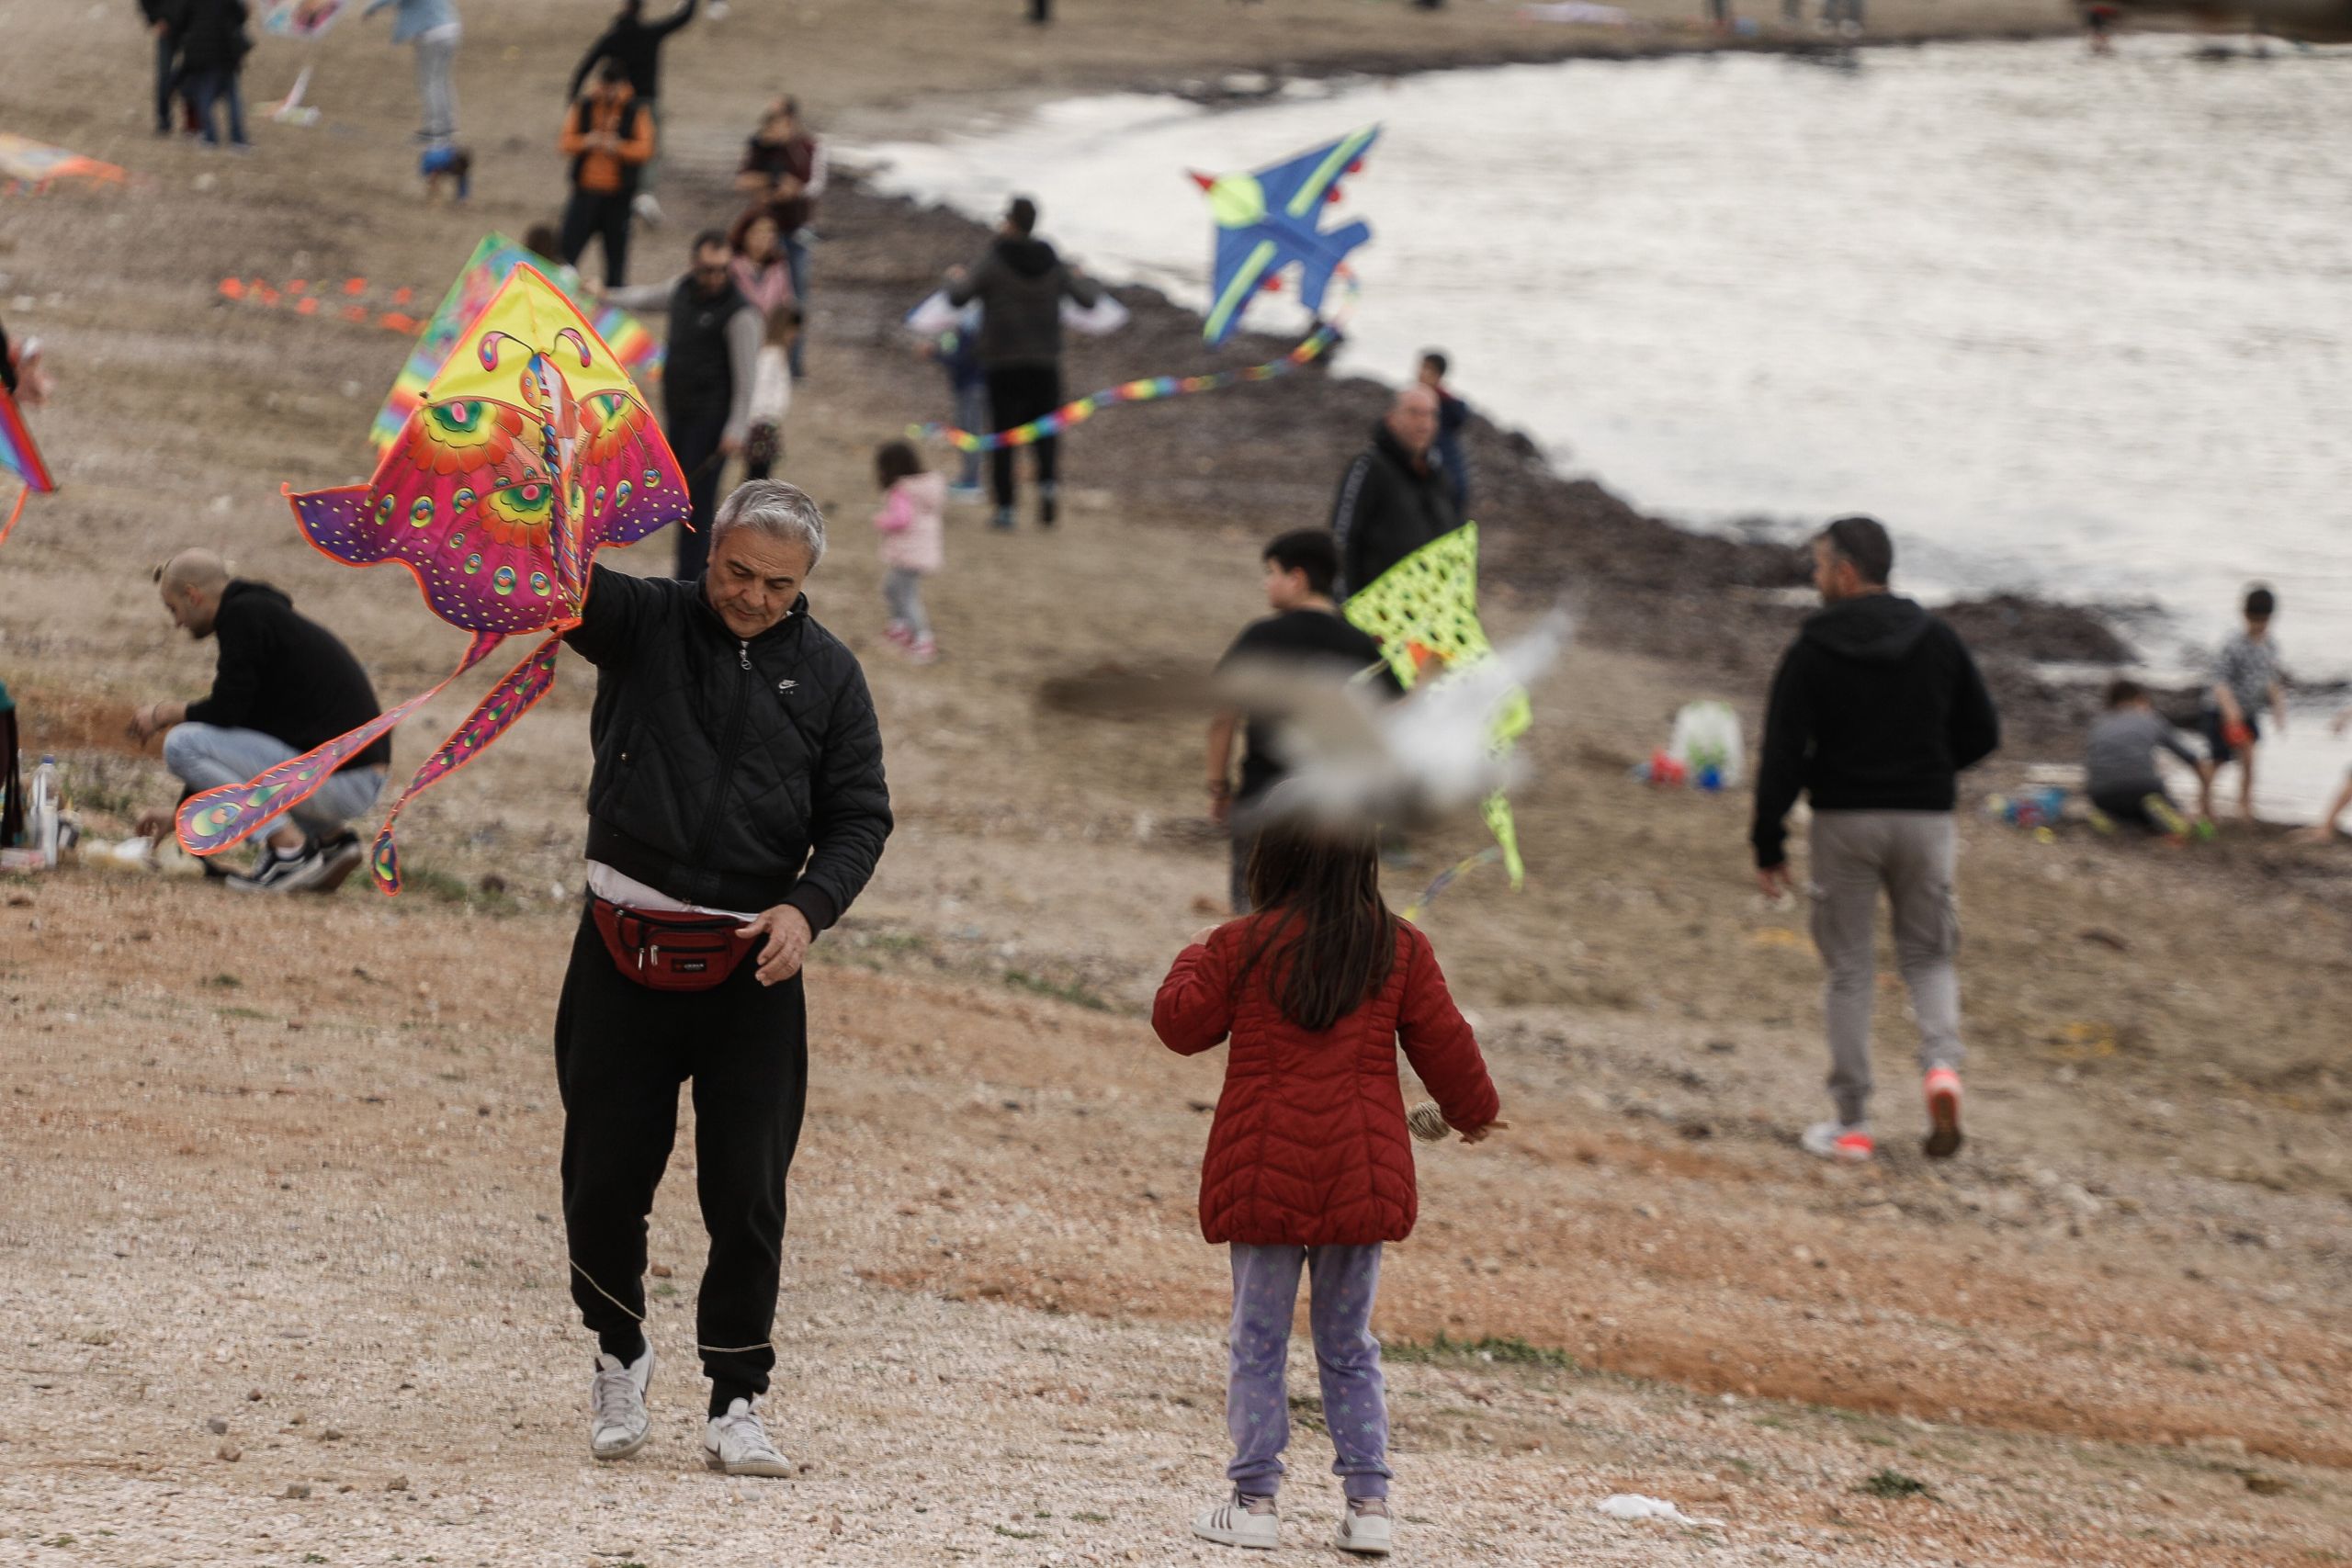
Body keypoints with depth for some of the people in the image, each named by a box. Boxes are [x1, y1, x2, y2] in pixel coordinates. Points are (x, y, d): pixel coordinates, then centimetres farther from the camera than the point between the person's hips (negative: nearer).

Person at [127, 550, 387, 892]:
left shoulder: (243, 615, -8)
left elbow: (226, 713, -14)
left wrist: (165, 712, 7)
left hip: (336, 780, -10)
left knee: (181, 744, -9)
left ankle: (291, 850, -10)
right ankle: (332, 838, 13)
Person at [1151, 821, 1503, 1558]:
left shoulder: (1240, 946, -5)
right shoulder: (1401, 951, 1)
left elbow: (1180, 1022, 0)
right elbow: (1443, 1043, 6)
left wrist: (1196, 958, 20)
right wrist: (1473, 1110, 24)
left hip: (1263, 1176, -2)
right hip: (1361, 1180, 2)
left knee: (1258, 1344, 7)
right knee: (1350, 1346, 13)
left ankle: (1255, 1500, 3)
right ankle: (1368, 1503, 8)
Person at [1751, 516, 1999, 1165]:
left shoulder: (1811, 651, -7)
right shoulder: (1938, 641, 2)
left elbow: (1783, 754, -10)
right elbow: (1982, 733, 6)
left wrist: (1769, 844, -4)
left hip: (1844, 821, -2)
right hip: (1926, 818, 2)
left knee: (1849, 970, 7)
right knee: (1928, 954, 16)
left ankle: (1852, 1124, 6)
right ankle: (1942, 1066, -12)